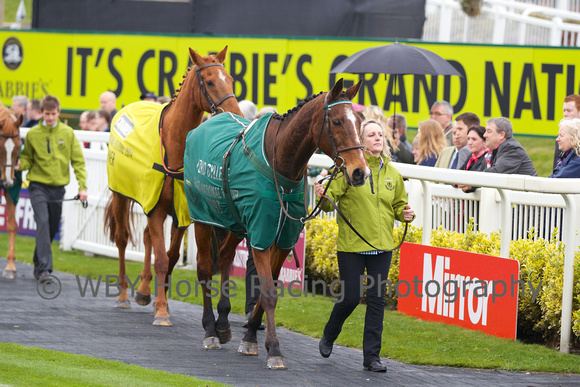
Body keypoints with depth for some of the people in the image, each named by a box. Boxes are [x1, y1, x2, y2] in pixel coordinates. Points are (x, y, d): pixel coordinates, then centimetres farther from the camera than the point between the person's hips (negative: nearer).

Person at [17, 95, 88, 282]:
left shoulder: (67, 133, 0)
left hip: (58, 187, 3)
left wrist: (82, 186, -4)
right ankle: (44, 267, -22)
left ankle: (38, 264, 26)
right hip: (38, 186, -3)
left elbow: (78, 161, 2)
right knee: (43, 223, -18)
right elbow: (27, 158, 6)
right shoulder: (33, 134, -3)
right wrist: (21, 164, -17)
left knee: (52, 229, 10)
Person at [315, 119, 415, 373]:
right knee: (350, 297, -1)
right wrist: (324, 197, -32)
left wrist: (405, 214, -1)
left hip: (382, 246, 4)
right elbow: (331, 199, -11)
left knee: (376, 300, 2)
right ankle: (328, 337, 28)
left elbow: (399, 204, 20)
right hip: (352, 245, -4)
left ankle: (372, 356, 8)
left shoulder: (392, 173, 9)